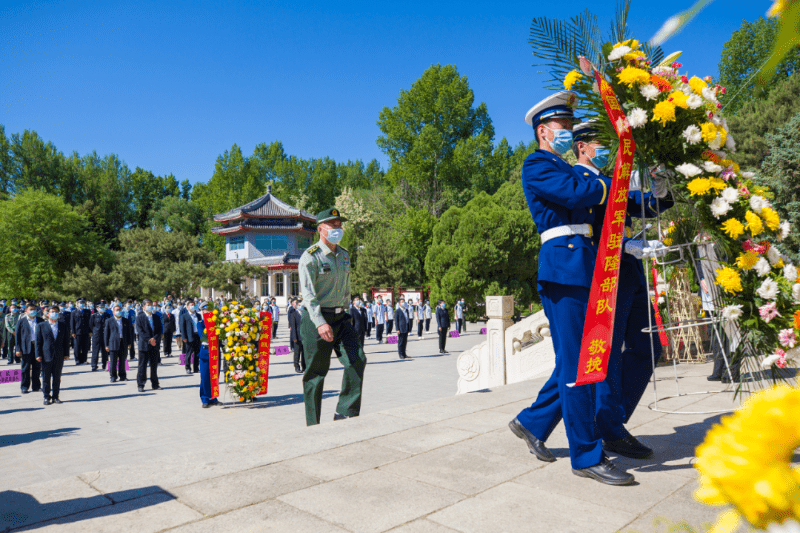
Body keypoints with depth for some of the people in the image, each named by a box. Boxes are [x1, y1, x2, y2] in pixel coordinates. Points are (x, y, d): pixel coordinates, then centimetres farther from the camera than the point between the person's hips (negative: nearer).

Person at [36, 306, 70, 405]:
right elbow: (38, 341, 2)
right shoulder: (41, 326, 3)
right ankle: (47, 397, 14)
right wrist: (38, 355, -5)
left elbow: (66, 340, 9)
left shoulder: (63, 325, 9)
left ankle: (55, 396, 16)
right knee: (46, 377, 4)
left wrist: (66, 354, 4)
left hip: (59, 356, 2)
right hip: (46, 355, -2)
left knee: (57, 378, 7)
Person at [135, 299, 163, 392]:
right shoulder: (139, 317, -1)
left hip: (155, 346, 4)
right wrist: (149, 340, -17)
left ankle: (155, 384, 16)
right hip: (144, 345, -4)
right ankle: (141, 385, 7)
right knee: (142, 366, 0)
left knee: (154, 365, 9)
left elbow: (160, 330, 7)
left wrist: (155, 339, -11)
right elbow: (140, 331, -9)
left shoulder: (156, 318, 13)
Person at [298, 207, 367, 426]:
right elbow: (308, 294, -17)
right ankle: (313, 426, 13)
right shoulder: (310, 257, -10)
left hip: (339, 317, 7)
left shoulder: (344, 255, 13)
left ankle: (345, 414, 4)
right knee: (316, 373, 1)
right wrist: (320, 323, -28)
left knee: (357, 360, -7)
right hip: (316, 318, -6)